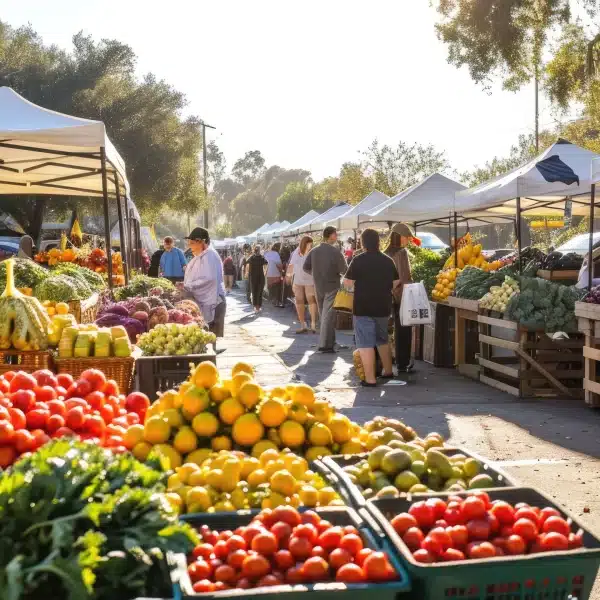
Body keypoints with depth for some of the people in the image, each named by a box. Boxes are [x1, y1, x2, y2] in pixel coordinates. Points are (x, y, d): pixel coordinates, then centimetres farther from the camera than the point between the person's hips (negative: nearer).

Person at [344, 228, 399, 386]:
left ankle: (370, 379, -6)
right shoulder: (388, 260, 3)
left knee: (366, 344, -3)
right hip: (383, 307, 5)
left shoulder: (358, 260, -12)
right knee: (382, 340, 22)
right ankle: (388, 371, 32)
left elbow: (348, 282, -9)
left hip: (363, 308, -5)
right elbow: (396, 282, 10)